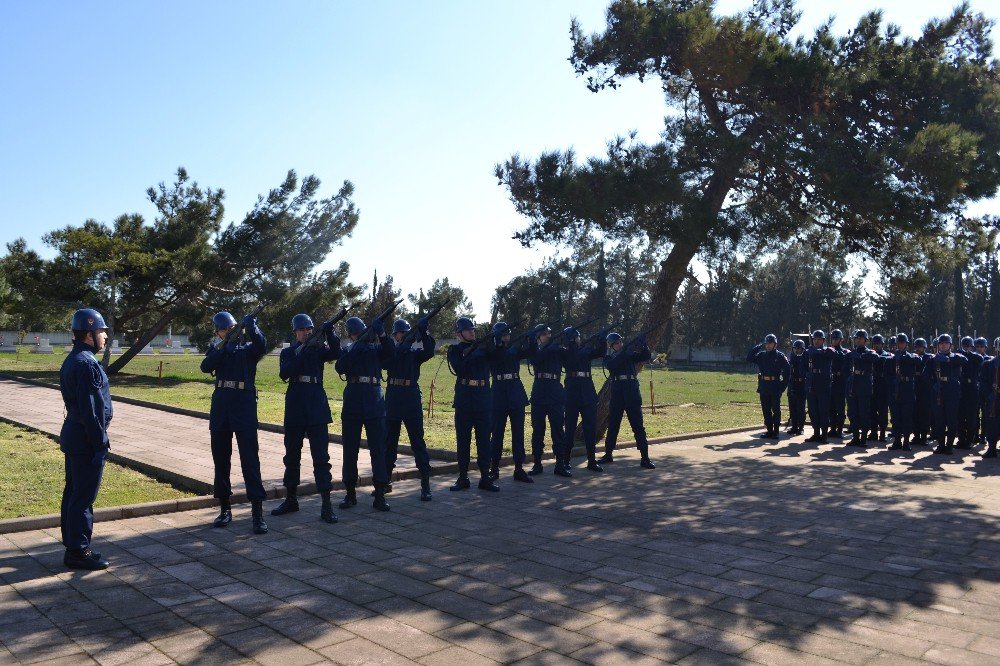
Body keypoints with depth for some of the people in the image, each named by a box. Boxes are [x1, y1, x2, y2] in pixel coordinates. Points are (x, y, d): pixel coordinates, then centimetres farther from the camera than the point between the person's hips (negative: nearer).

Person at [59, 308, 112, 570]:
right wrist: (100, 443, -18)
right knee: (84, 496, -2)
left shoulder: (72, 360, 13)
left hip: (72, 437, 10)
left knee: (73, 492, 17)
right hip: (86, 440, -10)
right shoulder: (87, 363, -19)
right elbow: (90, 409, -22)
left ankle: (73, 545, 27)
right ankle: (78, 551, 5)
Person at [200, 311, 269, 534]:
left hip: (244, 405, -4)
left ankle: (258, 513, -7)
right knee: (220, 457, 8)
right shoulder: (217, 348, 15)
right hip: (220, 405, 4)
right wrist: (224, 345, -13)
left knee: (249, 457, -7)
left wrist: (252, 328, -34)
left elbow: (262, 346, -18)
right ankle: (225, 508, 19)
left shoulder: (249, 346, 5)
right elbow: (205, 367, -4)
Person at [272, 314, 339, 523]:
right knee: (291, 455, 11)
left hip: (316, 406, -2)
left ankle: (326, 505, -4)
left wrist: (329, 334, -27)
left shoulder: (319, 349, 6)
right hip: (294, 407, 2)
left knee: (321, 455, -6)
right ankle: (291, 500, 26)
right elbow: (284, 374, -9)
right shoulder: (287, 352, 9)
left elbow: (336, 353, -15)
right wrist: (301, 355, -19)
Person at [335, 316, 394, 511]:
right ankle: (350, 492, 17)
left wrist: (381, 334, -27)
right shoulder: (347, 351, 11)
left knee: (378, 449, -2)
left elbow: (389, 353, -11)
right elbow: (340, 368, -9)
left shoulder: (376, 348, 11)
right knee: (350, 449, 5)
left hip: (375, 402, -1)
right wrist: (356, 347, -19)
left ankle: (380, 495, 2)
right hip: (352, 403, 1)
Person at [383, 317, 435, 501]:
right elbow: (390, 359, -15)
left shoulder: (415, 353, 7)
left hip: (412, 398, -2)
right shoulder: (389, 352, 8)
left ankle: (426, 484, 0)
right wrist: (408, 341, -22)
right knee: (389, 441, 9)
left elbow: (429, 352, -14)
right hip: (393, 399, 2)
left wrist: (423, 333, -24)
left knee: (417, 441, -3)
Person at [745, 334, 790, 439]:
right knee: (766, 409, 8)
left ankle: (776, 431, 5)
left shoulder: (780, 356, -2)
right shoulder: (761, 355, 10)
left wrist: (783, 386, -11)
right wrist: (758, 347, -4)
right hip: (763, 386, 4)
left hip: (775, 387, -4)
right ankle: (769, 430, 15)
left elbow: (787, 372, -5)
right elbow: (749, 359, -1)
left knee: (776, 409, 0)